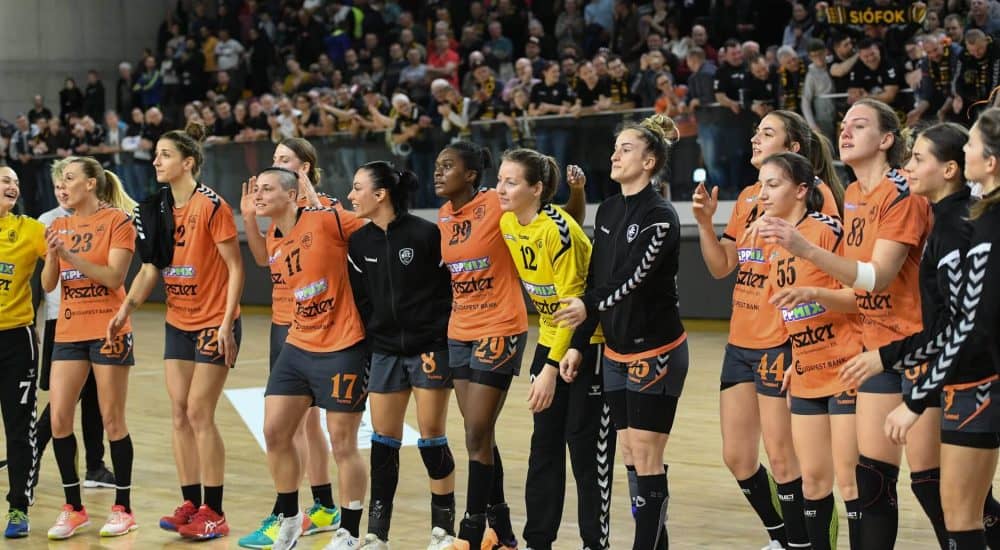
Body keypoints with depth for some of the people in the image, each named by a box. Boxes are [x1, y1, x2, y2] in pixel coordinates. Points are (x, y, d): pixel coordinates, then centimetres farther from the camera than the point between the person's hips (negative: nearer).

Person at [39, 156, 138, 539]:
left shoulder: (117, 221, -5)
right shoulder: (60, 227, 11)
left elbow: (114, 276, -14)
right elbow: (48, 284, 6)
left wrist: (71, 256, -22)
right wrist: (53, 254, -13)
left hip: (108, 331, -5)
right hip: (68, 331, 5)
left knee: (112, 420, -1)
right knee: (58, 418, -1)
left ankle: (123, 508, 9)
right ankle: (73, 508, 10)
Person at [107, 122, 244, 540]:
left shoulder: (211, 206, -15)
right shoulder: (159, 209, 5)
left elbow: (235, 267, -14)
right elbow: (151, 267, 11)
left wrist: (226, 324, -19)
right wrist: (127, 308, -4)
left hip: (213, 323, -7)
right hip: (177, 322, 7)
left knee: (199, 413, -7)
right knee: (179, 413, 6)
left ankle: (214, 513, 1)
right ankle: (191, 504, 14)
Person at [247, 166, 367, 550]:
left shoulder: (327, 219, -14)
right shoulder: (273, 241, 7)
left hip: (342, 349, -7)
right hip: (297, 346, 7)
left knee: (343, 444, 0)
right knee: (274, 432, 5)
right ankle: (288, 519, 23)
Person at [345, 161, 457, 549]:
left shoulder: (426, 234, -11)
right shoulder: (359, 243, 4)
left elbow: (453, 289, -7)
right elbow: (359, 298, 8)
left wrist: (440, 341, -10)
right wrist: (372, 337, -1)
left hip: (430, 349, -4)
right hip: (385, 352, 4)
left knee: (431, 437, 0)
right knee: (383, 440, 4)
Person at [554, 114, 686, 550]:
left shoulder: (659, 216, -14)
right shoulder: (608, 211, 8)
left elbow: (634, 277, -26)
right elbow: (595, 278, 11)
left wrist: (590, 306, -41)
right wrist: (578, 345, 10)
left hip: (655, 351, -8)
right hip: (615, 351, 8)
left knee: (646, 457, -5)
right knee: (629, 454, 9)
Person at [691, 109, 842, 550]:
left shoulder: (813, 193, -9)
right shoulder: (748, 197, 13)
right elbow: (721, 266, 14)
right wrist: (704, 221, 2)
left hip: (783, 341, -8)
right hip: (740, 341, 8)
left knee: (780, 456, -4)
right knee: (736, 456, 11)